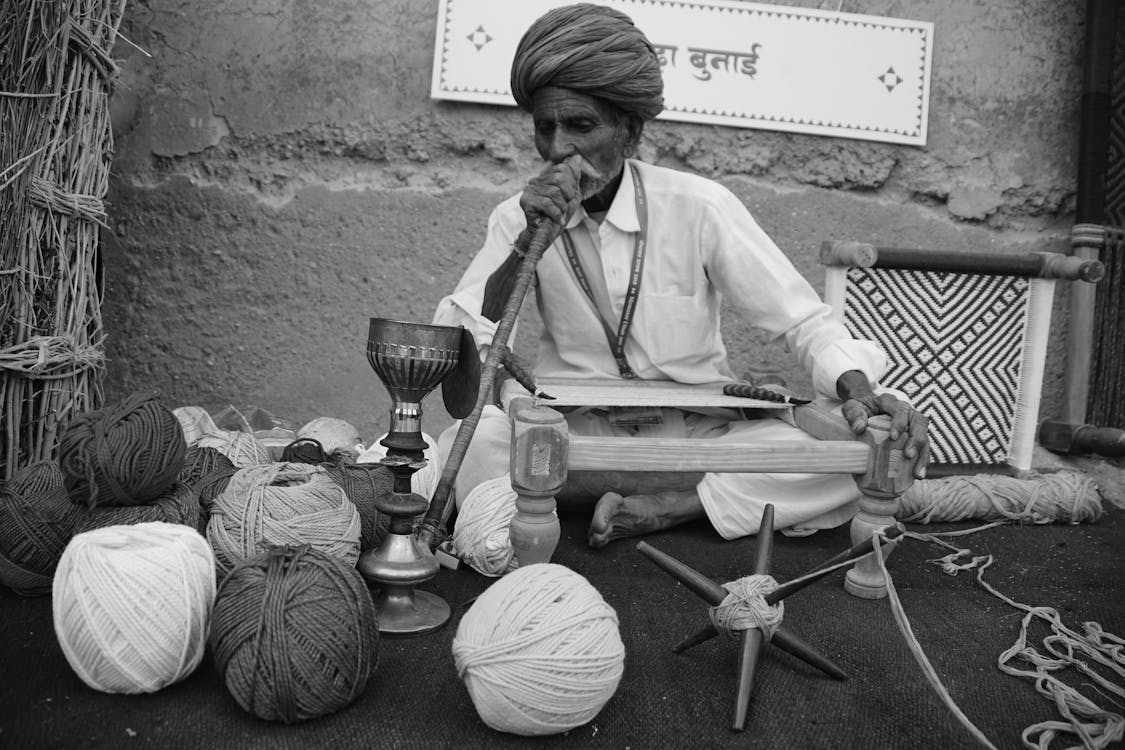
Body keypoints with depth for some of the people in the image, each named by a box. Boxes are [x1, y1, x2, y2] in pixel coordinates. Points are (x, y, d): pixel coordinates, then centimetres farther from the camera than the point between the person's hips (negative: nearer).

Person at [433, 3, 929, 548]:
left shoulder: (699, 207, -8)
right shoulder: (518, 219, -1)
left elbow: (804, 322, -5)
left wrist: (858, 392, -25)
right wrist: (527, 244, -22)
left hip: (700, 433, 0)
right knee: (474, 444, -32)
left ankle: (662, 509, -16)